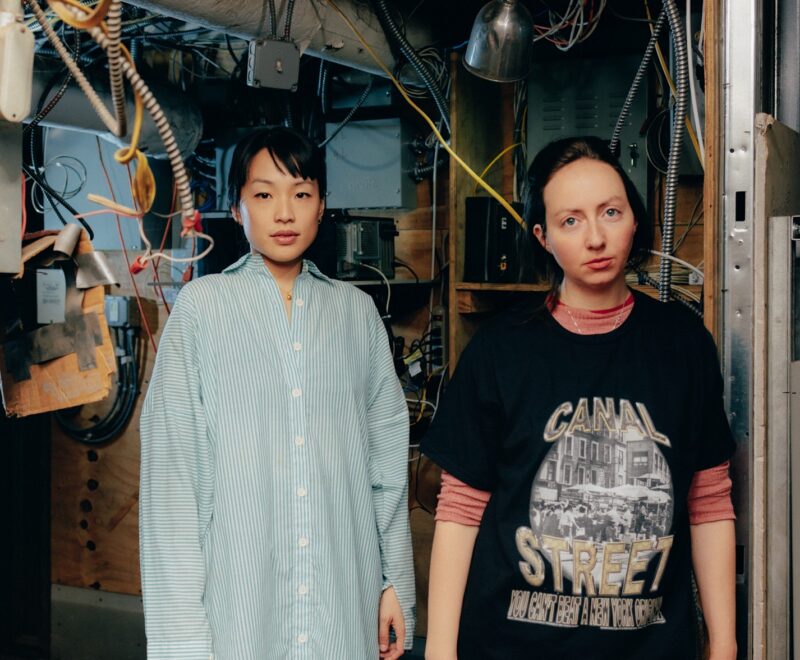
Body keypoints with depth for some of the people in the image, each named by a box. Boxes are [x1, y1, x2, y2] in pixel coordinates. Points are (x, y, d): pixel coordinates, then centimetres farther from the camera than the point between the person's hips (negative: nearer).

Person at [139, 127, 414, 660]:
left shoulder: (356, 310, 5)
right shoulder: (202, 307, -3)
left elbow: (387, 453, 7)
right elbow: (171, 466, -5)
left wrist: (398, 582, 5)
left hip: (347, 598, 3)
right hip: (238, 600, -2)